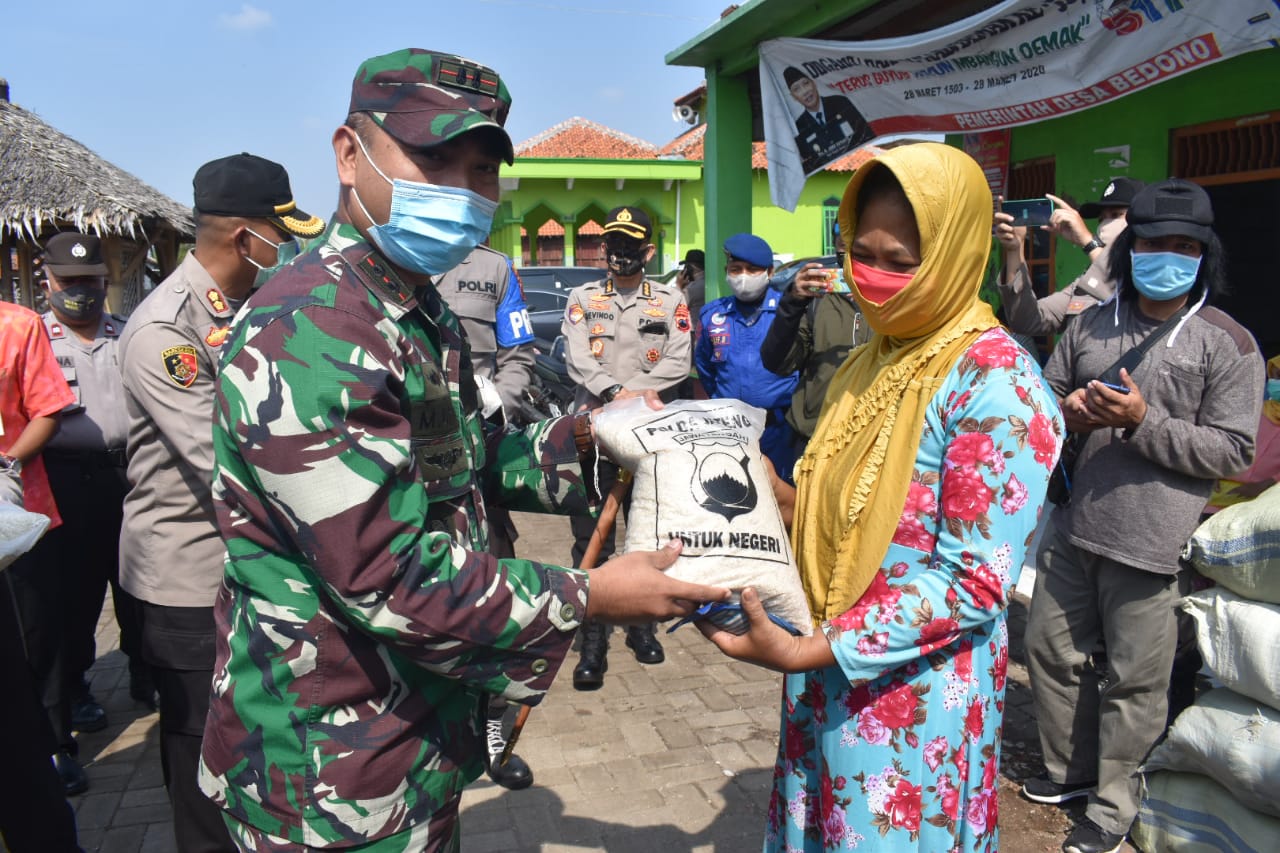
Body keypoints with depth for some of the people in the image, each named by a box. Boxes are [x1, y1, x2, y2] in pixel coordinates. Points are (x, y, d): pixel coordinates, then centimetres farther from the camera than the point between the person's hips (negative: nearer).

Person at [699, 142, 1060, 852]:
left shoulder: (996, 384, -18)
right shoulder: (873, 361, 6)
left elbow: (976, 584, -22)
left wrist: (803, 653, -25)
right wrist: (776, 496, -6)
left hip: (913, 705, -7)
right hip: (827, 684, 7)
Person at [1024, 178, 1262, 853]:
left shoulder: (1228, 344, -4)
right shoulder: (1090, 325, 10)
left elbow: (1233, 451, -8)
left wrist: (1143, 421, -20)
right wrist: (1067, 412, -7)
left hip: (1149, 543, -5)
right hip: (1072, 526, 5)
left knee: (1132, 680, 5)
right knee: (1050, 651, 16)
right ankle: (1070, 770, 38)